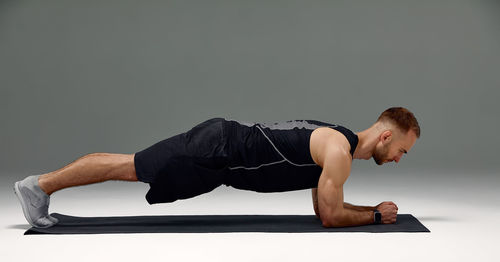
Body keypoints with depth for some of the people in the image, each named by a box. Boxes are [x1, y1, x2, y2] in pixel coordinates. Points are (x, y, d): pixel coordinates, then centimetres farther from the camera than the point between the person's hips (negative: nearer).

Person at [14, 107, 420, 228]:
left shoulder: (336, 140, 13)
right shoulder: (340, 151, -16)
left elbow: (325, 206, 23)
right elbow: (330, 216, -15)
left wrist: (368, 209, 16)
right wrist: (376, 215, -2)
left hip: (223, 141, 8)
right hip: (217, 152, -8)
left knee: (130, 166, 13)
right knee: (129, 166, -1)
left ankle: (41, 186, 23)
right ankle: (40, 184, 10)